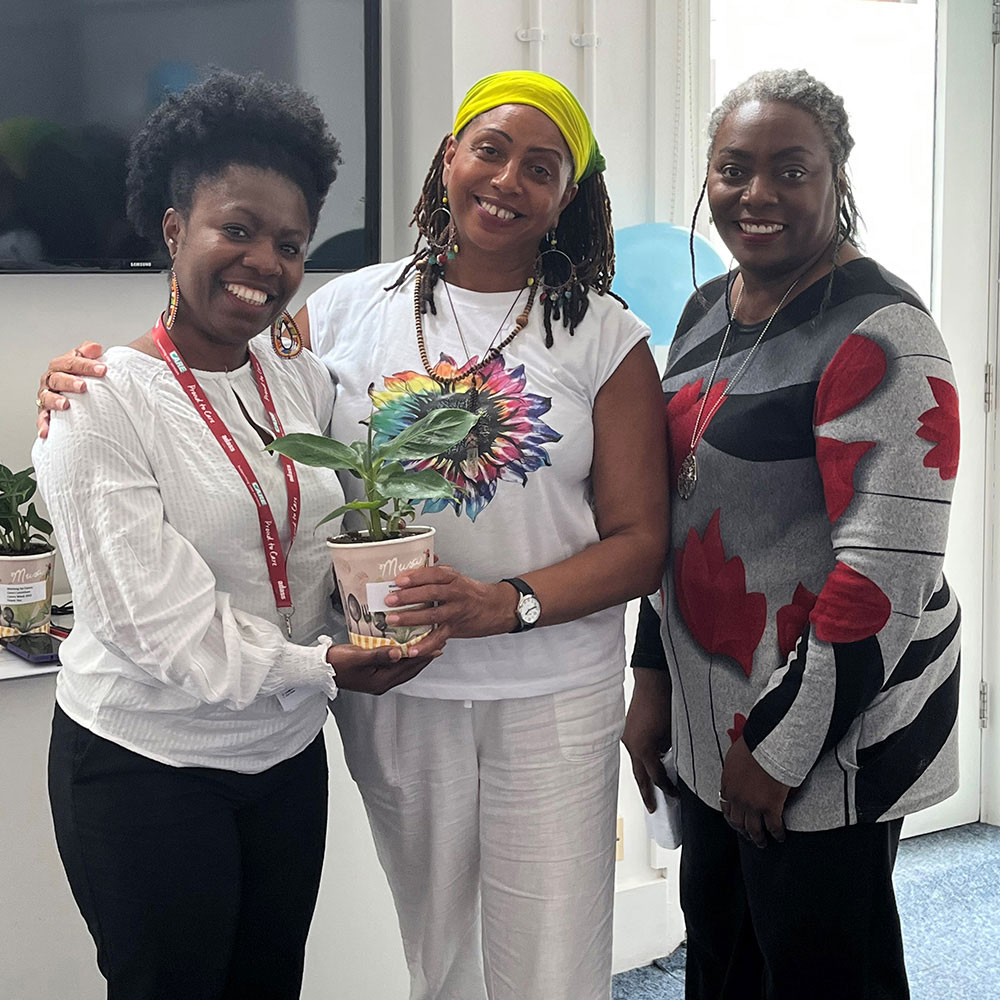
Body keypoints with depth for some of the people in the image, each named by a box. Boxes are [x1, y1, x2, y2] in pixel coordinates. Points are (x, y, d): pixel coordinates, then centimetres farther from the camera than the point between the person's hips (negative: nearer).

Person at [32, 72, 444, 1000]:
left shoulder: (303, 378, 3)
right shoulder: (102, 401, -16)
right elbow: (148, 613, -21)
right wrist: (318, 665, -23)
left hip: (287, 750, 6)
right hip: (145, 760, -5)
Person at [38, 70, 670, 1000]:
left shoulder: (605, 338, -2)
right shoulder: (348, 311, 1)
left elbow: (640, 540, -3)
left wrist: (508, 603, -19)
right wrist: (87, 375, -10)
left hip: (552, 699, -1)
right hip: (394, 693, 1)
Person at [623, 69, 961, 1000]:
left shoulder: (880, 336, -18)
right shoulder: (708, 309, 8)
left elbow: (888, 571, -22)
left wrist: (783, 746, -18)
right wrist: (654, 678, 11)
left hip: (827, 739, -7)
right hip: (710, 720, 8)